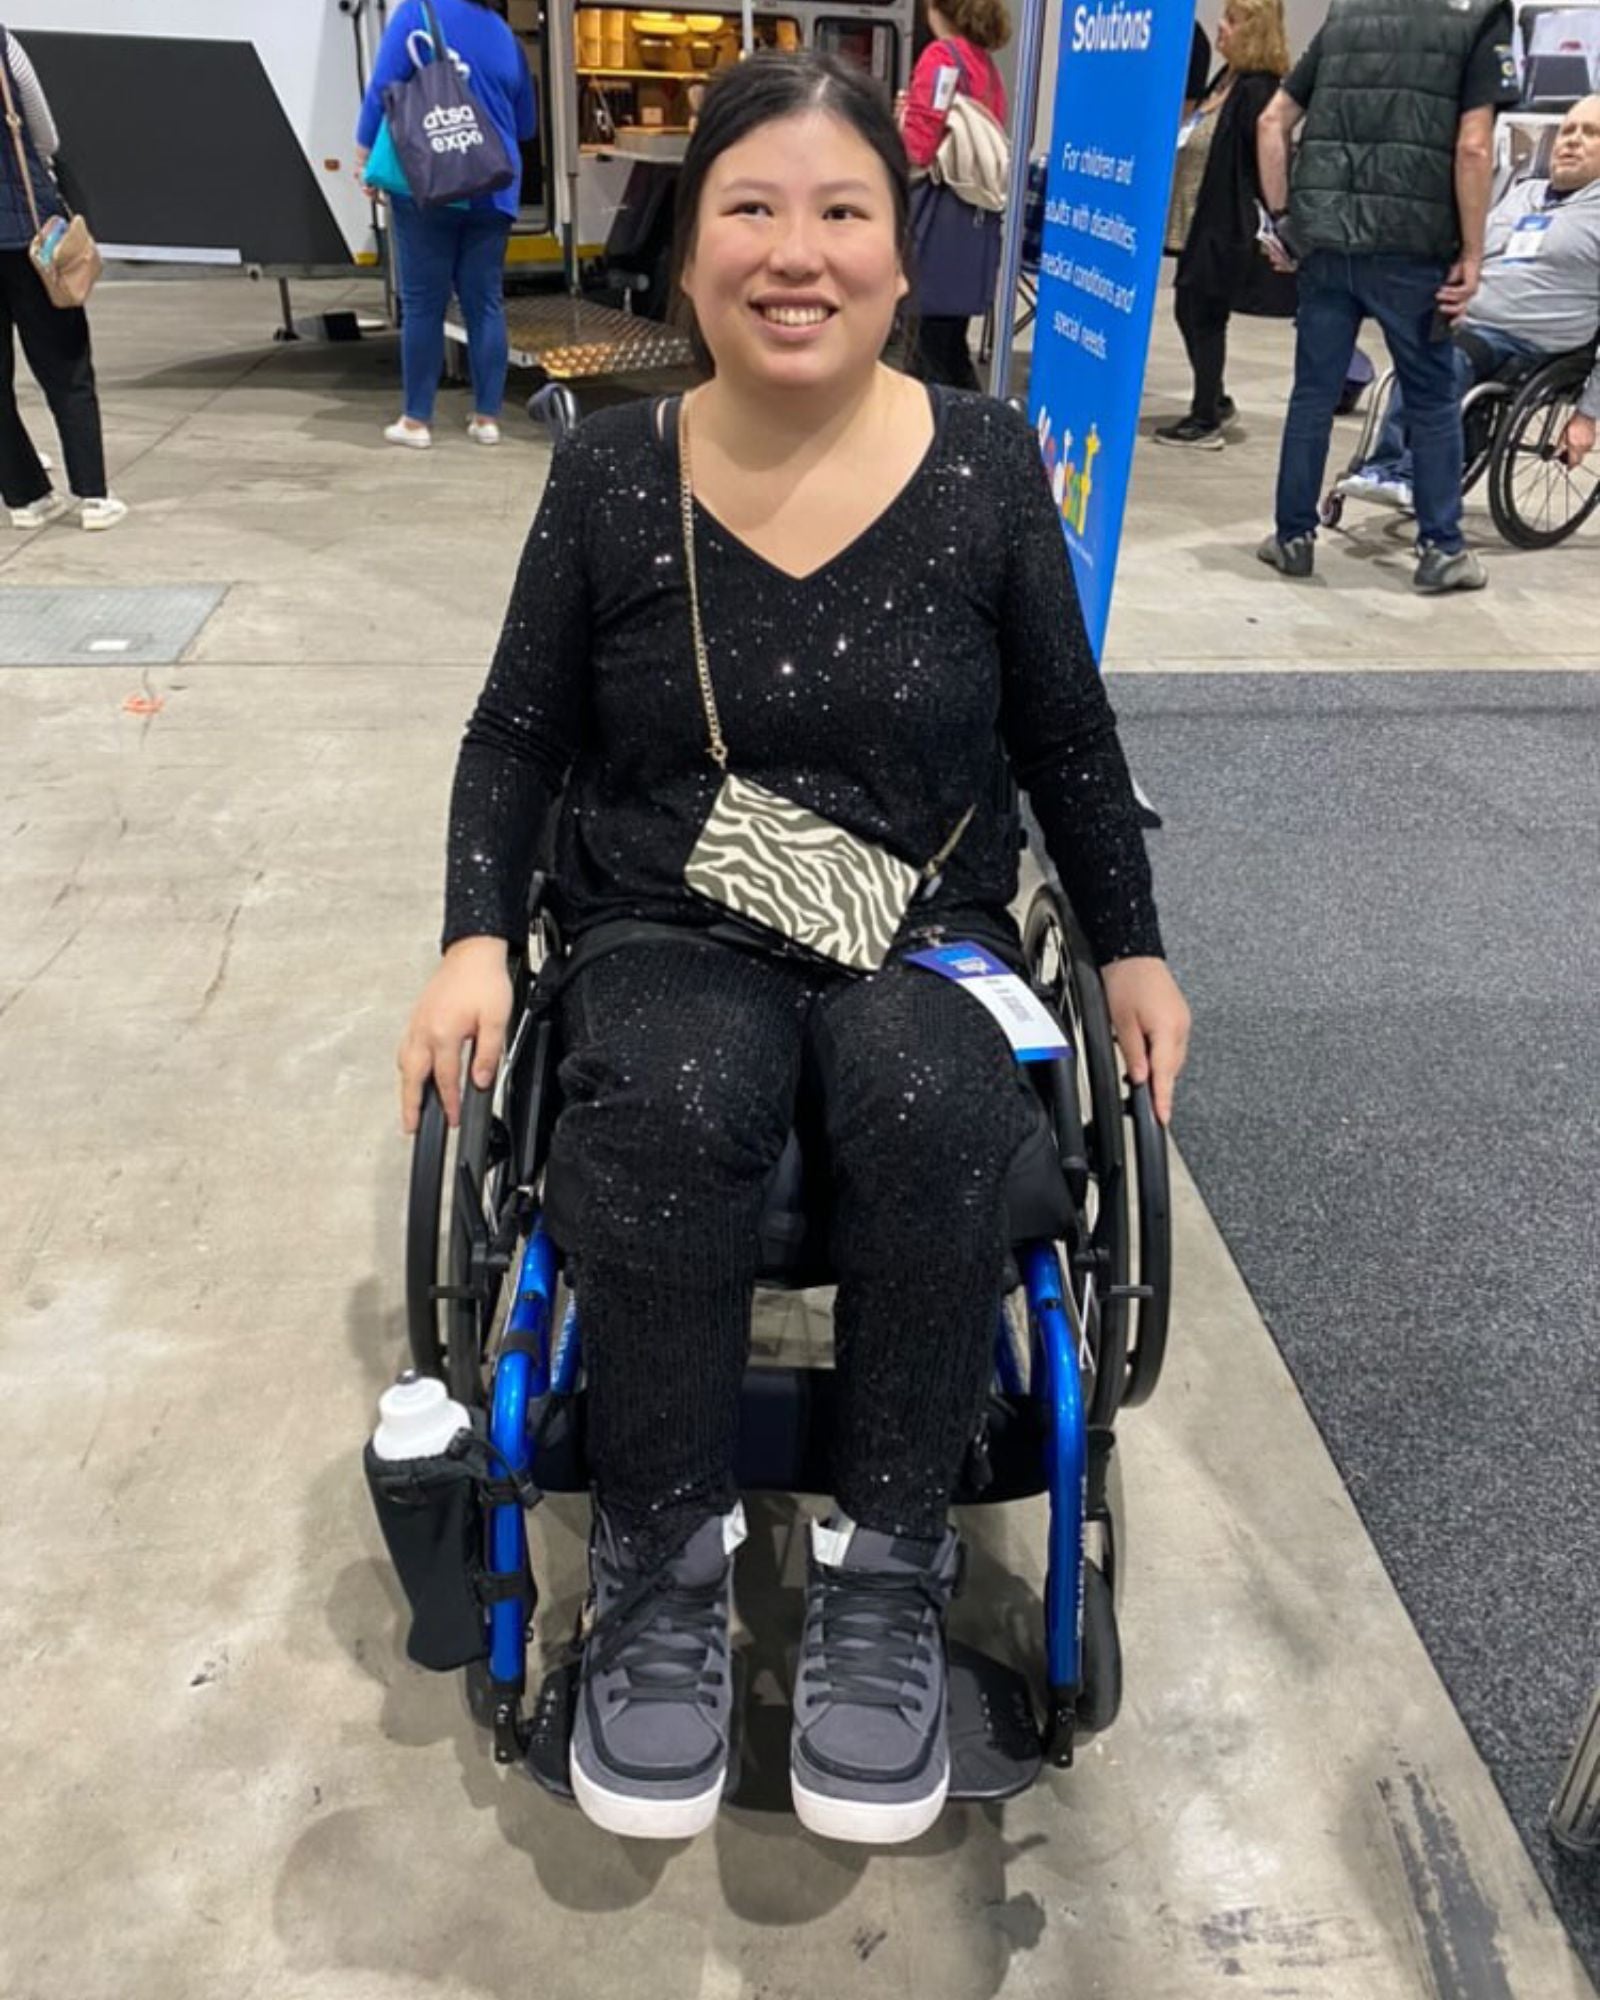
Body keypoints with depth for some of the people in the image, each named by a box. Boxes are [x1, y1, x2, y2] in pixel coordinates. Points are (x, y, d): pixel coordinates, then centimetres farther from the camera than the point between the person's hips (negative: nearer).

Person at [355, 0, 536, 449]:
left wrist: (365, 154, 0)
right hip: (493, 190, 3)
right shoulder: (506, 37, 11)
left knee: (423, 304, 1)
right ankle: (486, 418, 7)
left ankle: (417, 421, 4)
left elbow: (382, 88, -8)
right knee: (485, 303, 6)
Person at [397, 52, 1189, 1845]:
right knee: (666, 1111, -33)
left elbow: (1067, 737, 9)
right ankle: (661, 1566, -13)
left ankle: (886, 1568, -14)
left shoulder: (985, 462, 0)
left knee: (932, 1103, -33)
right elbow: (516, 738, 7)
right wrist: (474, 939, -6)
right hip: (667, 938, 0)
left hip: (923, 934, 0)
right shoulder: (612, 472, 0)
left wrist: (1132, 948, 8)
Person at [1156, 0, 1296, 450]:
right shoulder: (1226, 79, 12)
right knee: (1190, 311, 15)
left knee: (1204, 315, -1)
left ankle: (1206, 420, 10)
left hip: (1225, 227, -9)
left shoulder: (1257, 91, -15)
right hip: (1199, 222, 9)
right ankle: (1214, 403, 30)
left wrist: (1266, 225, -19)